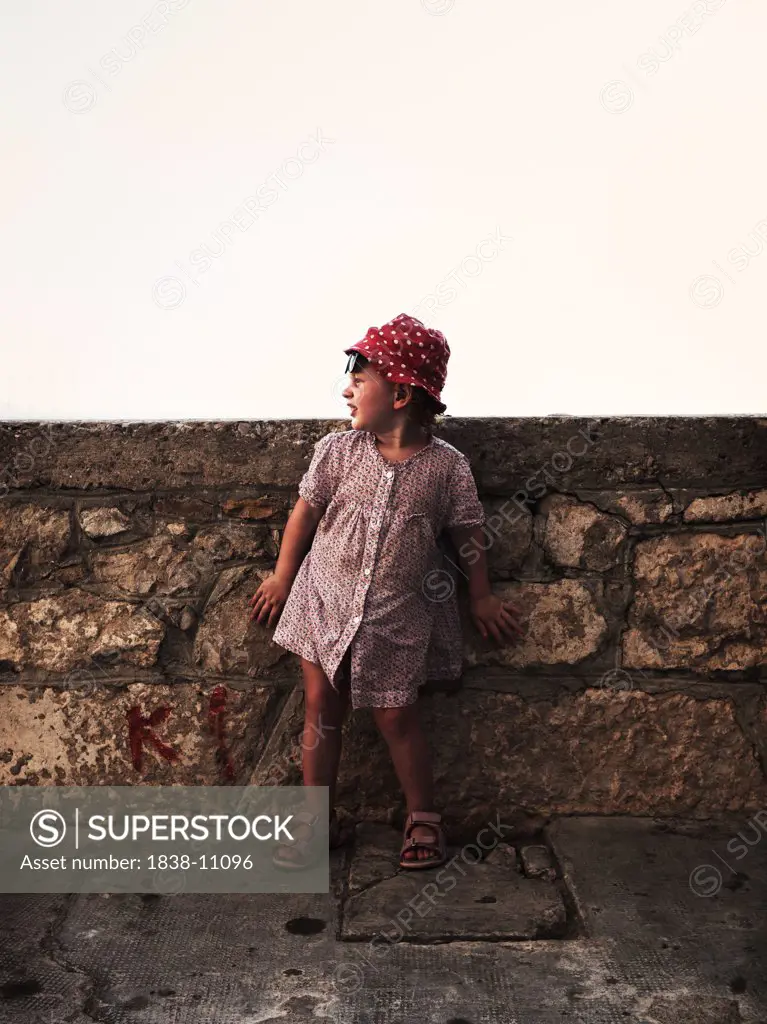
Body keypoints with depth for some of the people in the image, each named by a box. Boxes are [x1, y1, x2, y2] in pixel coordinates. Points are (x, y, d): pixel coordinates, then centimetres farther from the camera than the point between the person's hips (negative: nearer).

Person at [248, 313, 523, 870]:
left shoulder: (447, 465, -12)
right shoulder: (337, 451, -9)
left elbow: (468, 534, 0)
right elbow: (306, 512, 3)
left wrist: (483, 598, 8)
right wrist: (282, 578, 10)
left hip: (398, 618, -2)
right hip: (325, 602, 2)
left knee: (397, 718, 7)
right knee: (321, 709, 10)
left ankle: (424, 817, 29)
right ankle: (314, 818, 27)